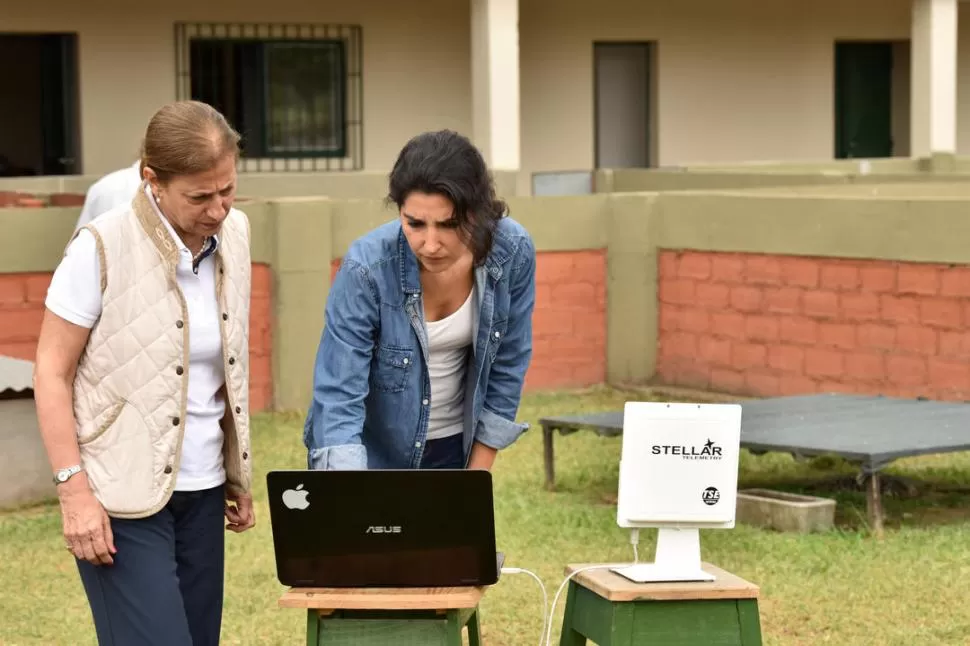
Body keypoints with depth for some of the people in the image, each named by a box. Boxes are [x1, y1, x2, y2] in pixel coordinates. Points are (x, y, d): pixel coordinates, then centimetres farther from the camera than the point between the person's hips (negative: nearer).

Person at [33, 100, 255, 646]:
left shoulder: (234, 232, 4)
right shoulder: (101, 248, -12)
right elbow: (52, 372, -8)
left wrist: (238, 474, 12)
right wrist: (74, 488, -14)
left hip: (203, 492, 6)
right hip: (122, 499, -5)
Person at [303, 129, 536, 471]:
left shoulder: (513, 252, -18)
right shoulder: (367, 268, -28)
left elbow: (506, 369, -5)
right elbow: (338, 400, -30)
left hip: (454, 451, 3)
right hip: (370, 454, -3)